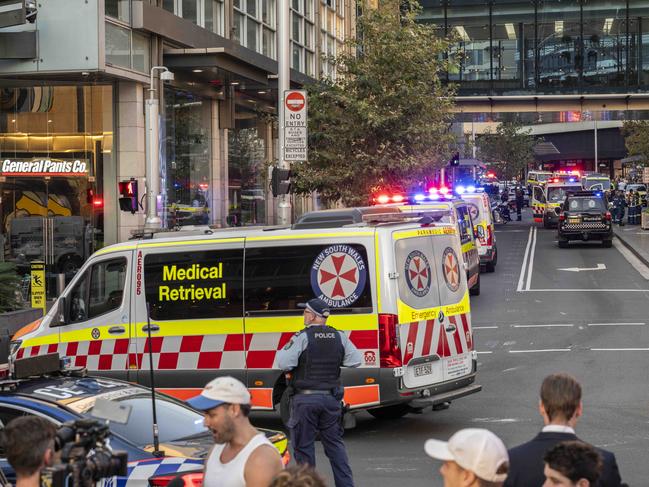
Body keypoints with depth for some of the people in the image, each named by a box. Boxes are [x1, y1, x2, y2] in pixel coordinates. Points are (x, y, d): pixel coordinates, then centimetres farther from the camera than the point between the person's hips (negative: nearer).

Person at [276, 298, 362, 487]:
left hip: (305, 399, -5)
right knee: (335, 443, 12)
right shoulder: (339, 337, 3)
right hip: (331, 398, 5)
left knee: (303, 446, 5)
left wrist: (284, 349, 4)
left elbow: (284, 364, -16)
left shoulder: (303, 337, -12)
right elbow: (355, 360, 6)